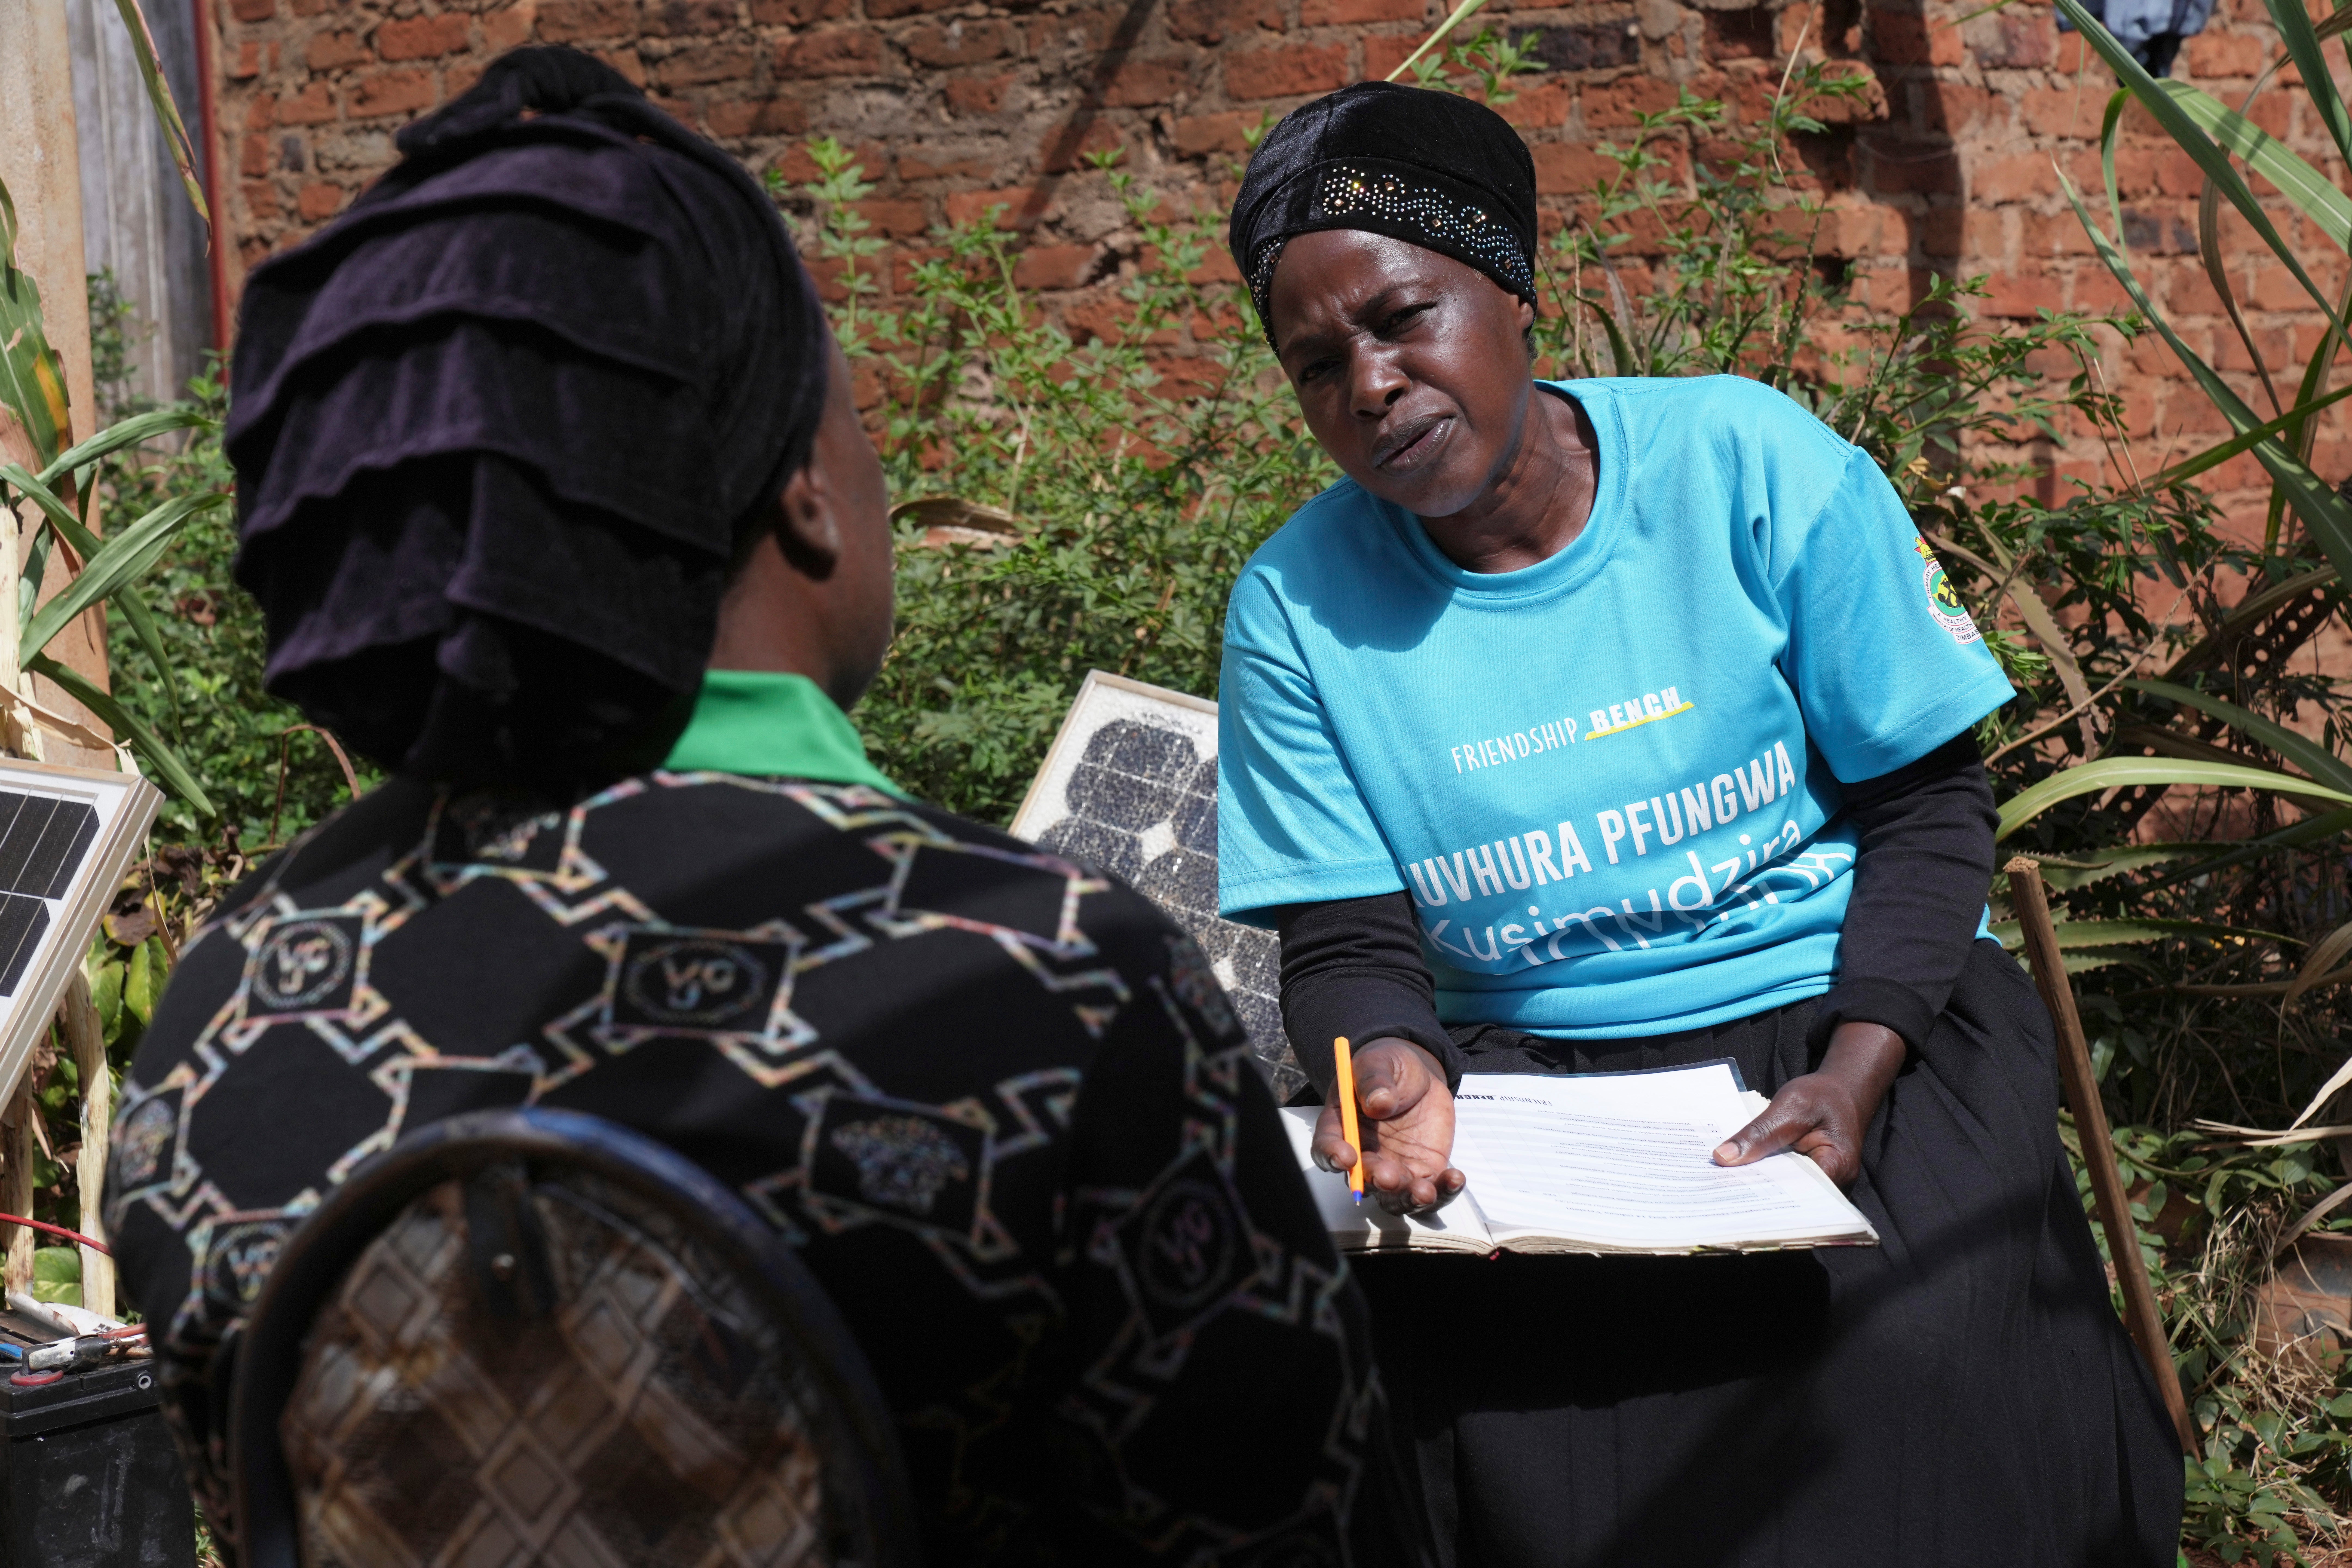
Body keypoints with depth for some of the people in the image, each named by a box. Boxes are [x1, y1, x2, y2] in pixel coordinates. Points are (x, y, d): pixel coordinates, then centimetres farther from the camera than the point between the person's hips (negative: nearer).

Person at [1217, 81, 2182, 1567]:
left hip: (1846, 1014, -1)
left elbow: (1928, 803, -2)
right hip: (1526, 1077, 1)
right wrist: (1396, 1069, -26)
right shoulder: (1298, 608, -1)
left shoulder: (1750, 463, -5)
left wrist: (1855, 1073, -17)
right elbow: (1352, 940, -1)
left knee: (1916, 1428, -25)